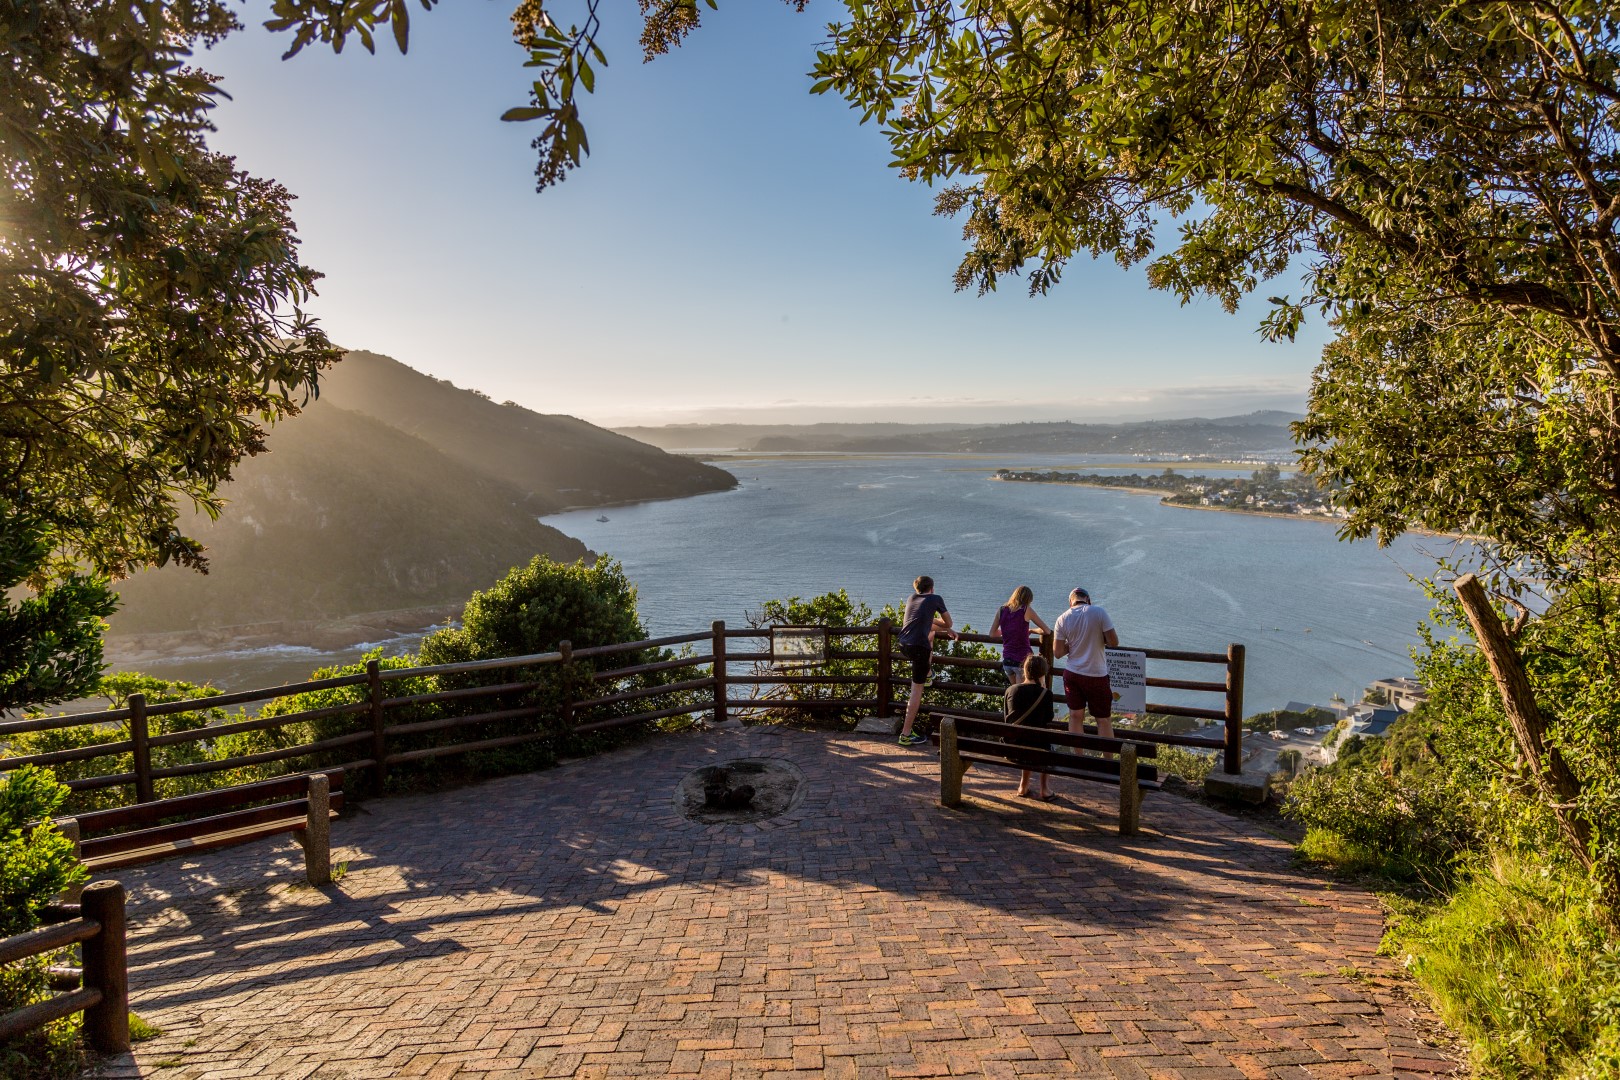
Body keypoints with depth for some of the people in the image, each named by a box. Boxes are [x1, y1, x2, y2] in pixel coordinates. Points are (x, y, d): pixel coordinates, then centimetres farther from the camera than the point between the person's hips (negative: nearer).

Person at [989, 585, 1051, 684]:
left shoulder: (1001, 610, 3)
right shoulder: (1026, 610, -8)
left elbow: (992, 634, 11)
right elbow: (1047, 631, -4)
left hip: (1006, 660, 5)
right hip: (1022, 660, -5)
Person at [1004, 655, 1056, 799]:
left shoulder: (1010, 690, 2)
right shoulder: (1046, 693, -8)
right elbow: (1048, 720, 7)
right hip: (1035, 747, -3)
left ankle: (1023, 786, 37)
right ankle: (1044, 789, 33)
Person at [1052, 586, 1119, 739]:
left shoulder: (1063, 619, -4)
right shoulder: (1099, 612, -11)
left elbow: (1057, 652, -3)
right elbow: (1114, 642, -12)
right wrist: (1098, 639, 7)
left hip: (1072, 674, 2)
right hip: (1096, 675, -2)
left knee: (1075, 716, 11)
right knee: (1103, 720, 8)